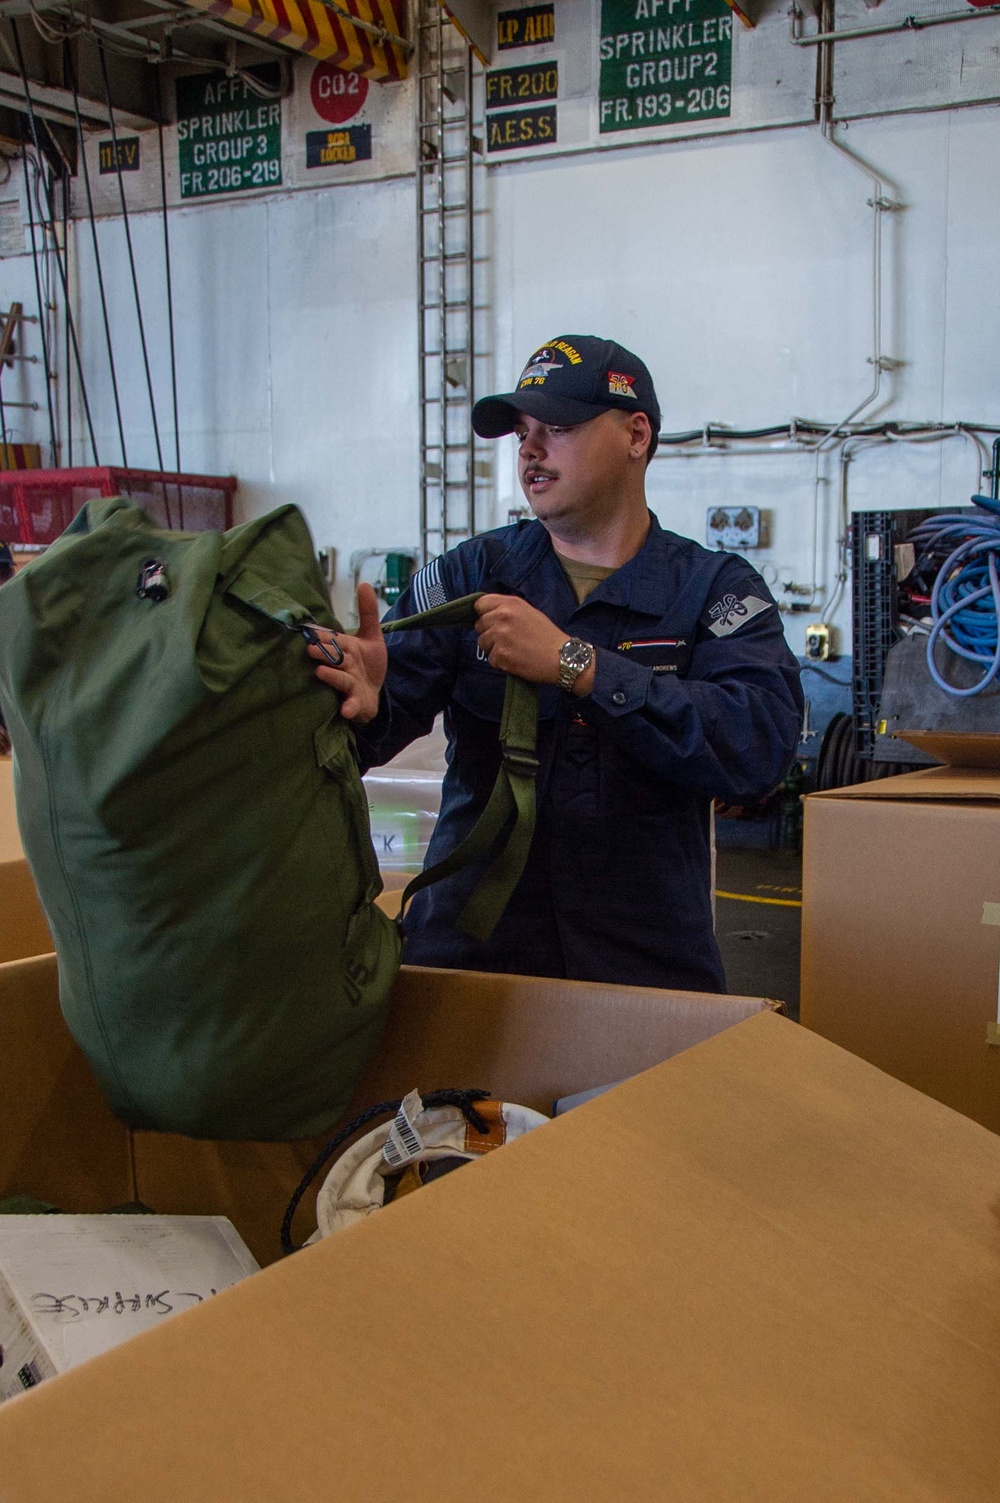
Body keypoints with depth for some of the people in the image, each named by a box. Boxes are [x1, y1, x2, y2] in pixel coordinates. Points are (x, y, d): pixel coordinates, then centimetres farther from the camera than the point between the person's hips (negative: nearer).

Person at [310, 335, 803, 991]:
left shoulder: (717, 588, -1)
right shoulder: (470, 573, 5)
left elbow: (760, 746, -17)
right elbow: (395, 696, -9)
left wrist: (574, 663, -22)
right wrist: (363, 704, -34)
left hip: (650, 959, -1)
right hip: (467, 947, 1)